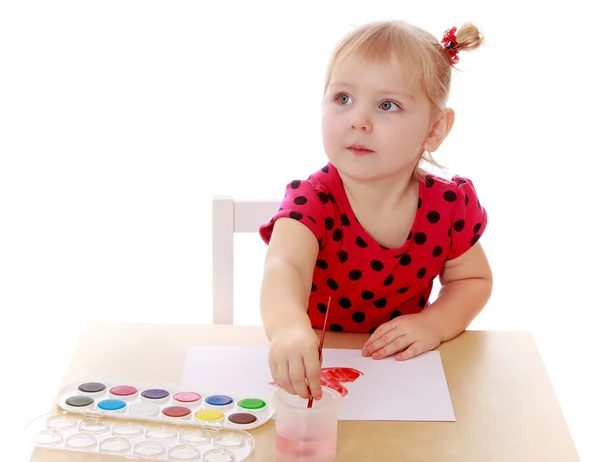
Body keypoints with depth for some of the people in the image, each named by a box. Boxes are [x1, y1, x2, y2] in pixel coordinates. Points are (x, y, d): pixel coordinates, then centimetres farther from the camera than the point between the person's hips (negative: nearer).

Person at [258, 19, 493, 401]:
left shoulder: (448, 205, -10)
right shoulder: (314, 200, -20)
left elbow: (473, 279, 7)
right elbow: (284, 267, -40)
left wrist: (435, 324, -14)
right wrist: (288, 326, -63)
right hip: (317, 366, -2)